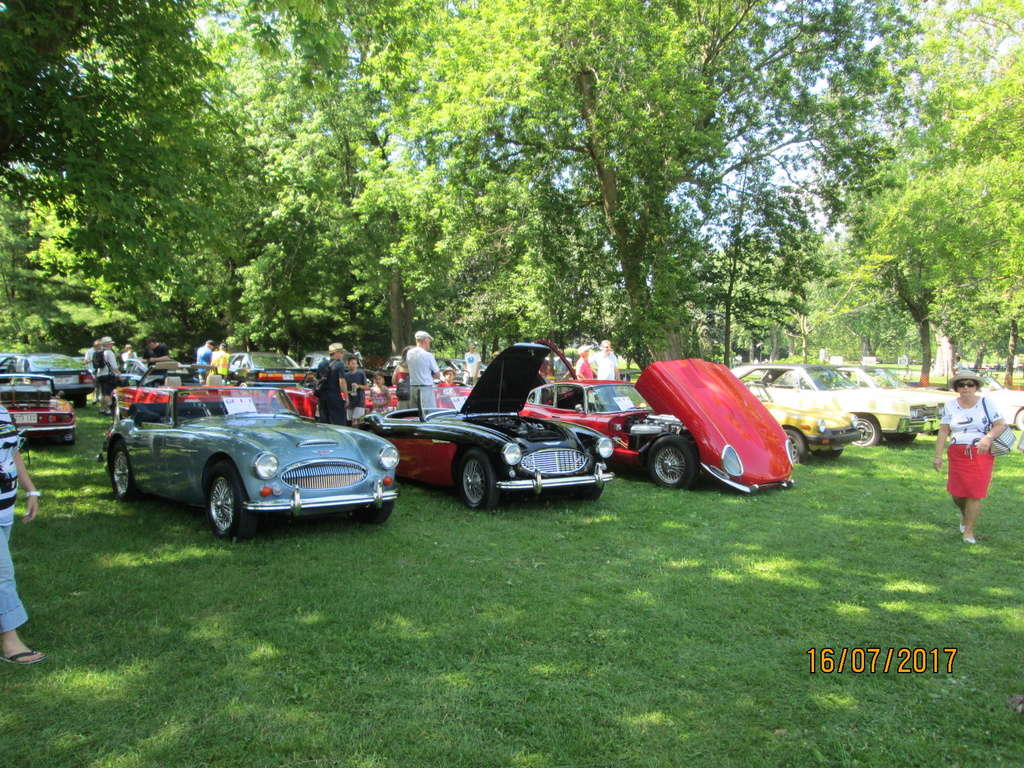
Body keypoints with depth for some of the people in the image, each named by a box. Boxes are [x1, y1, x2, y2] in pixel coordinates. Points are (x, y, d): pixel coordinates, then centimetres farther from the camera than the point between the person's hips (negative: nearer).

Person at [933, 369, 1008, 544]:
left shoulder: (986, 403, 0)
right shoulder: (950, 405, 4)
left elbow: (1001, 424, -1)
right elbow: (943, 431, 3)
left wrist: (988, 438, -21)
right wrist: (938, 455, -1)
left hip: (981, 454, -2)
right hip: (958, 455, 2)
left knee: (975, 493, -3)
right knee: (956, 492, 2)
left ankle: (968, 530, 8)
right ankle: (964, 514, 36)